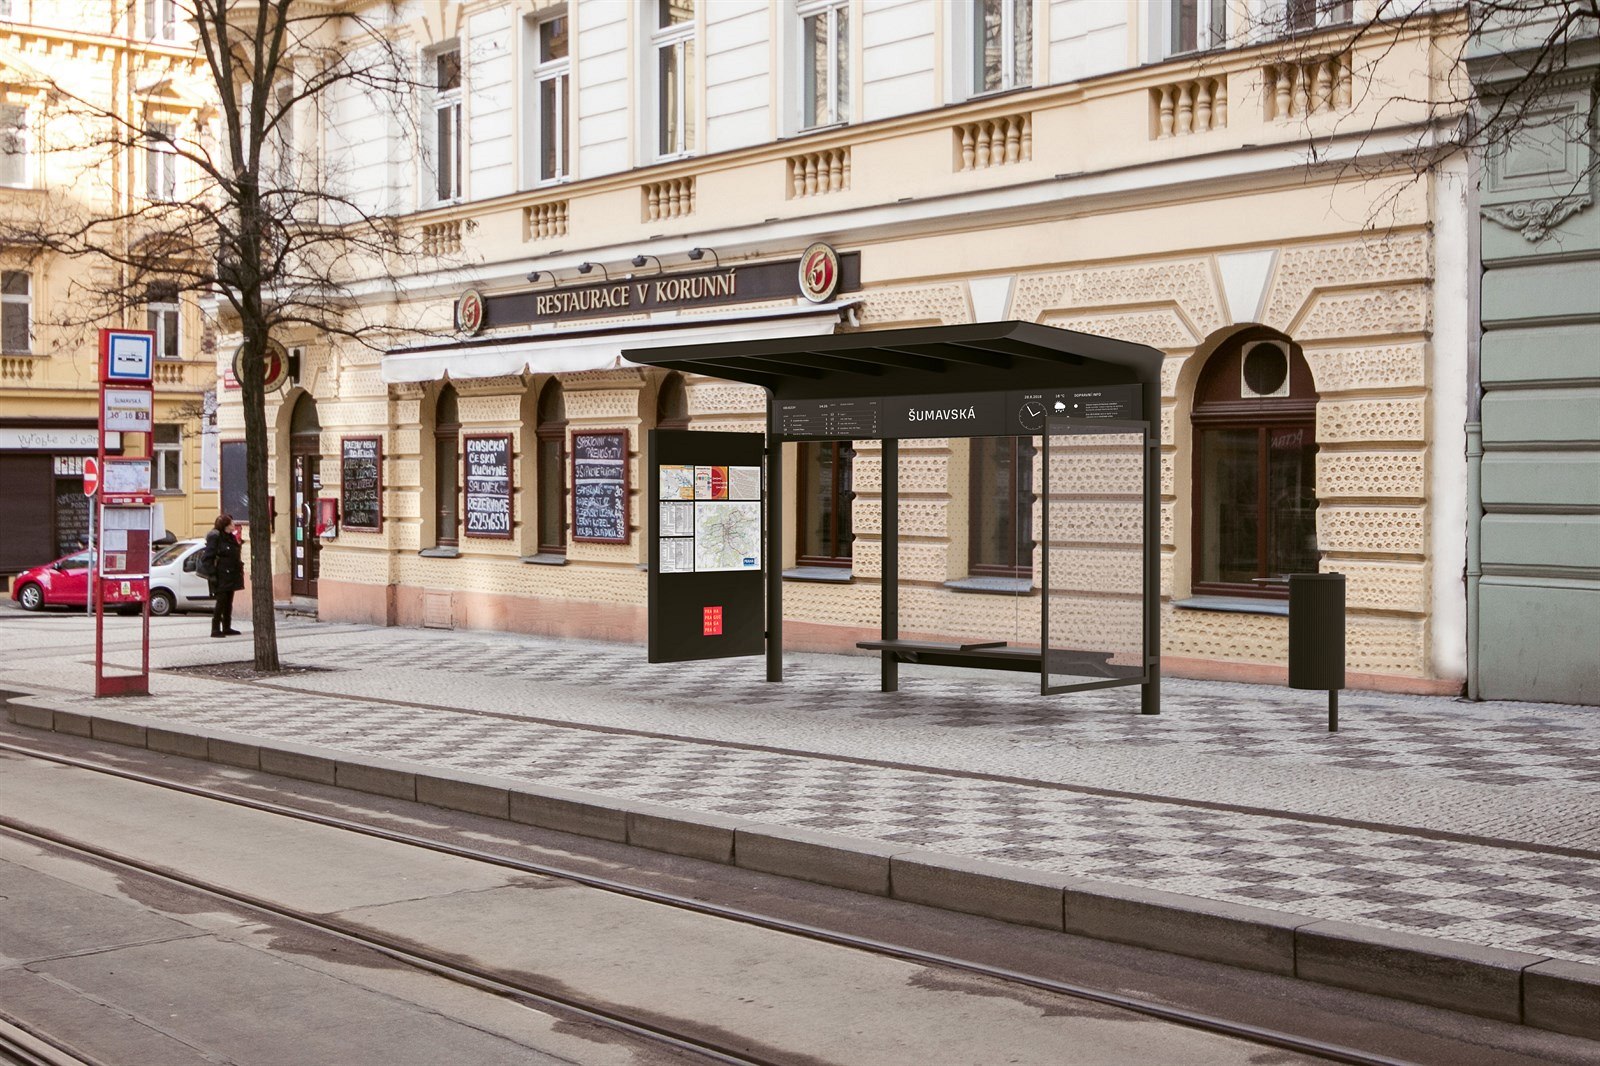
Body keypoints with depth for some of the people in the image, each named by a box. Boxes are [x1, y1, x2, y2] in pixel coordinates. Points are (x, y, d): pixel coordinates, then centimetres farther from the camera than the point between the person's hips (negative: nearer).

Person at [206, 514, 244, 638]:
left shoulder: (231, 537, 14)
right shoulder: (215, 537, -11)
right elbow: (209, 556, -15)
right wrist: (213, 575, -19)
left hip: (231, 575, 8)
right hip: (222, 576, -8)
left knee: (228, 602, 11)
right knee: (221, 601, -8)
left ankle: (227, 628, 17)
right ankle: (215, 629, -4)